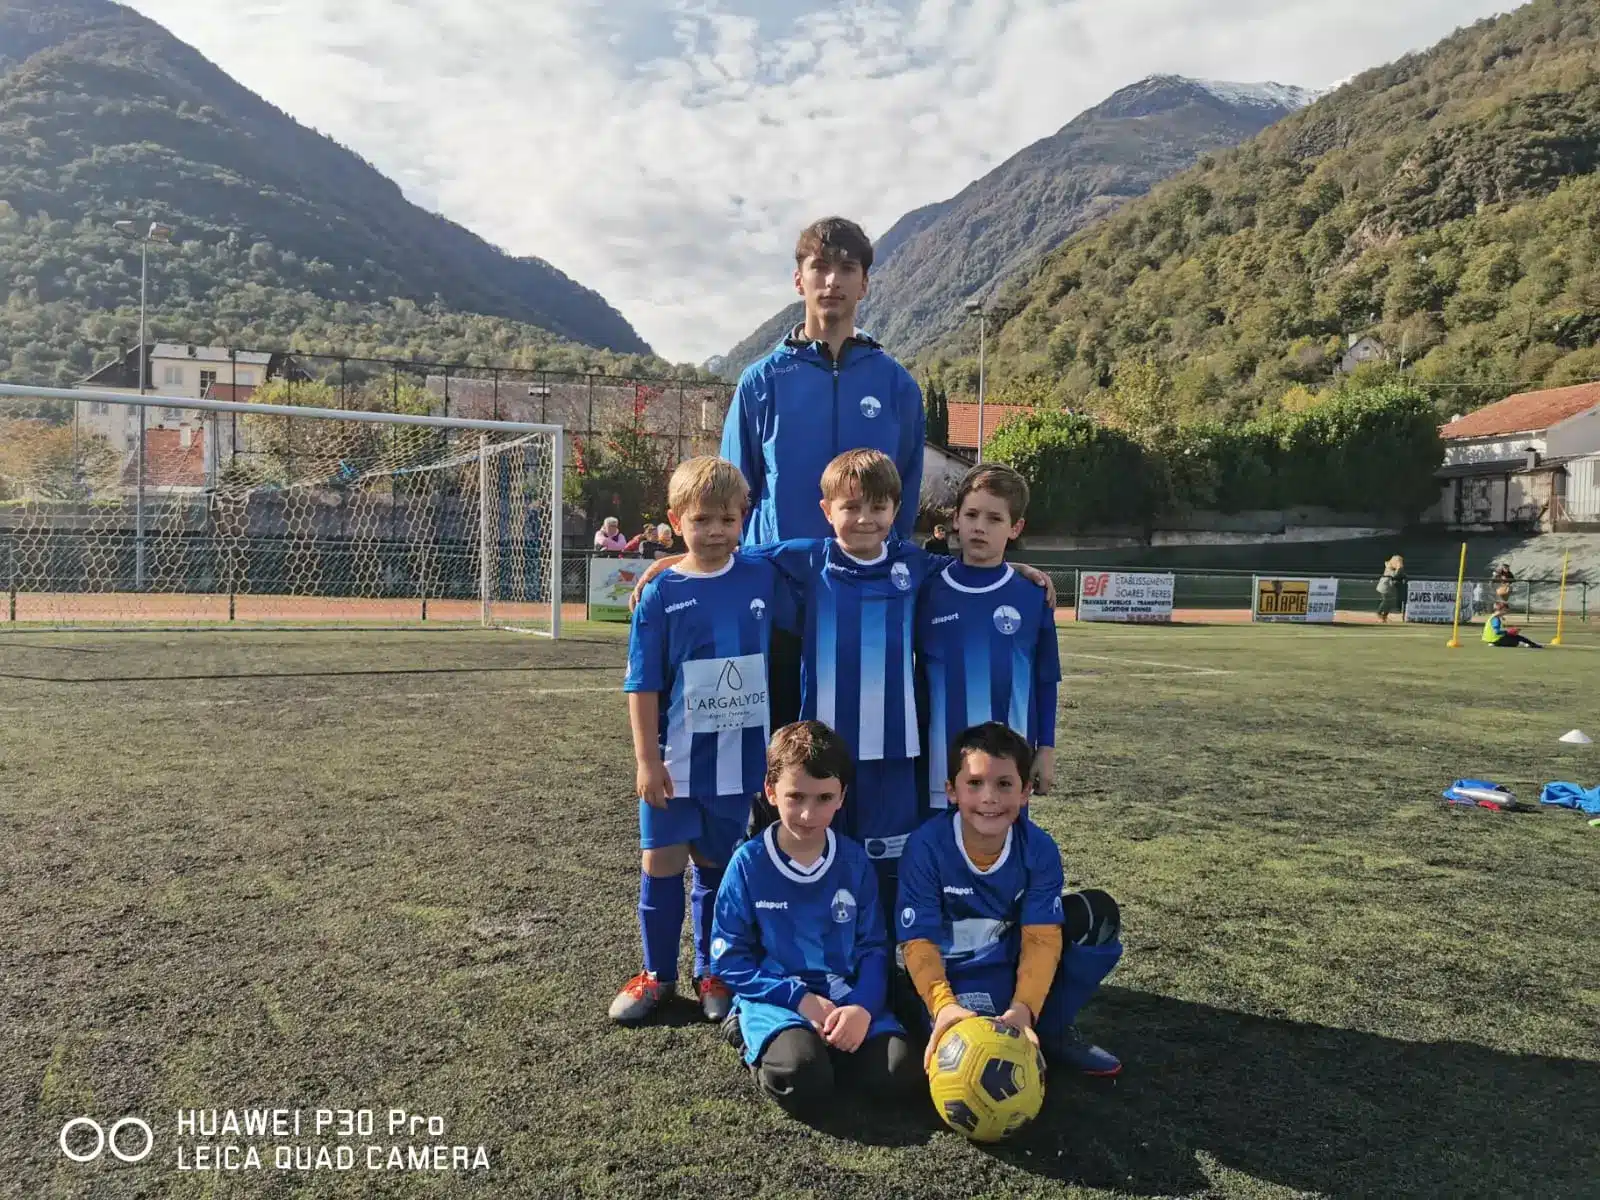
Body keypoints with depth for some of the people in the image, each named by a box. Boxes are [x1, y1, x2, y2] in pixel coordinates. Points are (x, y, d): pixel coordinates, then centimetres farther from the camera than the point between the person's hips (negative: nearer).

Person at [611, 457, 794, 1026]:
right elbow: (643, 685, -5)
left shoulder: (763, 579, -2)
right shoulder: (661, 595, -7)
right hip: (677, 758, -1)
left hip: (741, 756, 1)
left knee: (717, 863, 13)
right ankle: (657, 974, 25)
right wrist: (646, 759, -9)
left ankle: (712, 973, 29)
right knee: (661, 862, 6)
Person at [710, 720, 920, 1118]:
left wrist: (863, 1007, -18)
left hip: (845, 998, 3)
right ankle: (759, 1042, 0)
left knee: (900, 1073, -22)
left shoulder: (854, 862, 1)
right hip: (776, 998, -3)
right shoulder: (748, 864, -6)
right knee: (803, 1079, -32)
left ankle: (815, 1046, 2)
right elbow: (729, 960, -3)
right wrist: (800, 999, -14)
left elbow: (873, 948, 3)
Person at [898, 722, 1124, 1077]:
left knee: (1099, 915, -16)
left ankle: (1052, 1031, -1)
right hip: (954, 978, -4)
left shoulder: (1039, 849, -13)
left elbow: (1041, 936, -18)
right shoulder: (925, 848, -21)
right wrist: (944, 1005, -40)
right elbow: (920, 942, -22)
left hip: (1014, 968, 4)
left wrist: (1024, 1006, -35)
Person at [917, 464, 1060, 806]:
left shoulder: (1033, 596, -1)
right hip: (940, 761, 0)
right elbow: (913, 674, 5)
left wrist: (1046, 748, 5)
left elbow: (1045, 680, 7)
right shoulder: (929, 591, -2)